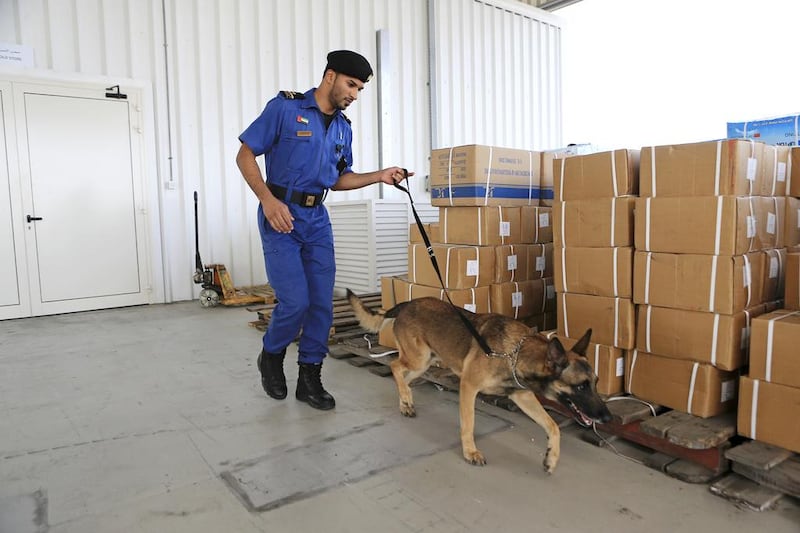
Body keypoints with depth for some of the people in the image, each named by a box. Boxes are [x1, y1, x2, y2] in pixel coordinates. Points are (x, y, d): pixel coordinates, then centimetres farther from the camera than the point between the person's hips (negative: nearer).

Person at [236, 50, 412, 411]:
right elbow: (245, 155, -6)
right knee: (296, 300, -12)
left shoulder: (343, 128, 12)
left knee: (322, 303, 3)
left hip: (317, 219, 6)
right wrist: (268, 199, -19)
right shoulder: (285, 107, -7)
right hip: (281, 217, -6)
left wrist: (379, 176, 2)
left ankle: (309, 378, 18)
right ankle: (271, 356, 19)